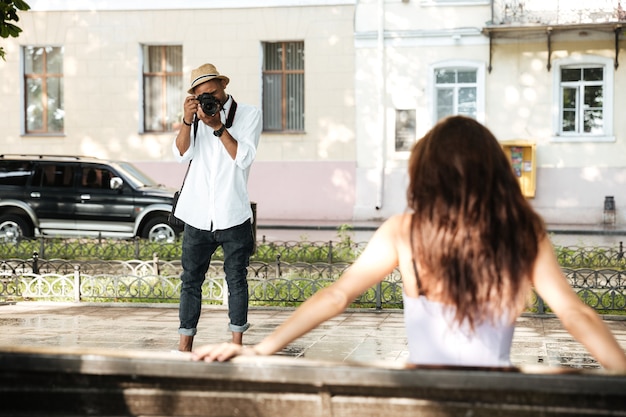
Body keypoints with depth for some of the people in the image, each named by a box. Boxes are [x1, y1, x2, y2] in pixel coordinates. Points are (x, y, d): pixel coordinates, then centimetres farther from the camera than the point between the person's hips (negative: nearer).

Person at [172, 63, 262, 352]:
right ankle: (185, 347, 8)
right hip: (197, 216, 3)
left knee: (236, 279, 3)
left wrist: (218, 127, -16)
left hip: (233, 216, -2)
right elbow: (181, 153, -3)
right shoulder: (197, 116, 10)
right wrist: (187, 120, -16)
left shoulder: (249, 115, 1)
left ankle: (237, 345, 10)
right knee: (190, 279, 3)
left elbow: (244, 158, -10)